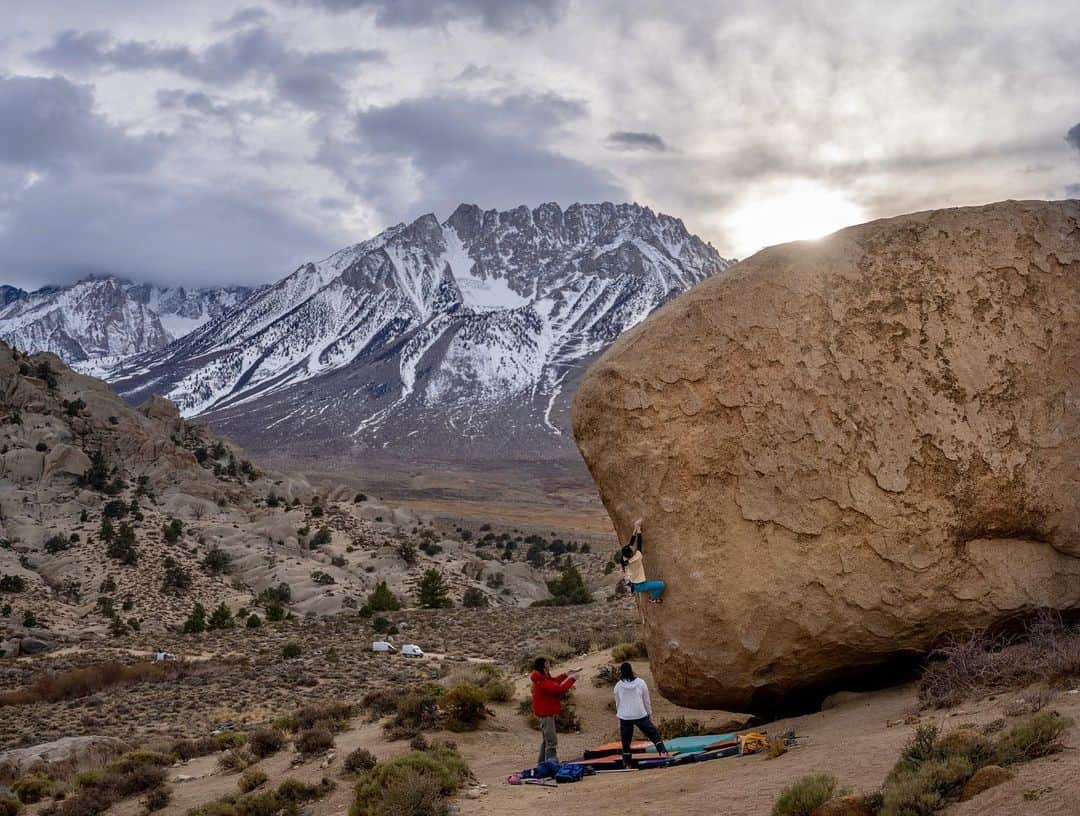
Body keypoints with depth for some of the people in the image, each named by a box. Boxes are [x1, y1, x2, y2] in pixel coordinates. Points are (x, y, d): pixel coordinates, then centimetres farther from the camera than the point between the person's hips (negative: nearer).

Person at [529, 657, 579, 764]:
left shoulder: (542, 678, 6)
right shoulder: (543, 682, -26)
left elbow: (553, 681, 22)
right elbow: (559, 689, -28)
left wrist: (566, 675, 14)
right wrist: (571, 679, -17)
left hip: (545, 712, 11)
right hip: (546, 714, -11)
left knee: (546, 739, 22)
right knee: (552, 741, -10)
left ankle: (541, 763, 31)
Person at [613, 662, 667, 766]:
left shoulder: (618, 686, -2)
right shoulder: (640, 683, -3)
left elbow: (617, 703, 7)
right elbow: (647, 701, 3)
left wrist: (618, 715, 21)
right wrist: (649, 714, 15)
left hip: (624, 717, 1)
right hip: (640, 715, -1)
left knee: (626, 741, 10)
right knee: (653, 733, 10)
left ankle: (626, 764, 13)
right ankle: (662, 751, -5)